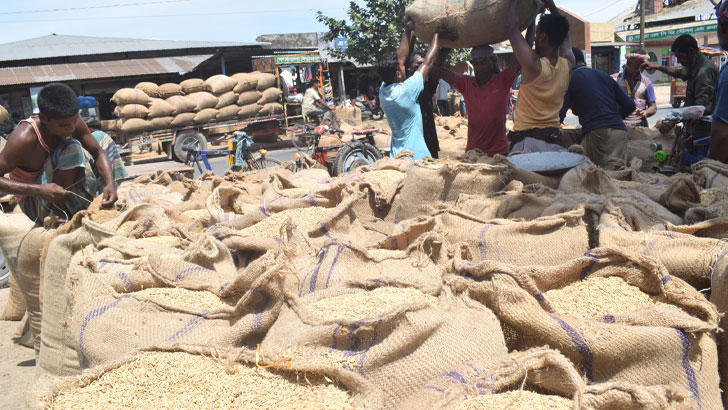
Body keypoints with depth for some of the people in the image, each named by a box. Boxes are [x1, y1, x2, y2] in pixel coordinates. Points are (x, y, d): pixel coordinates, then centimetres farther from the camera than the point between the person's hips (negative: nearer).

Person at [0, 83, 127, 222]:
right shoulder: (25, 138, -30)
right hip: (34, 204, -7)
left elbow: (98, 152, -8)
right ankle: (58, 218, -20)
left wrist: (110, 183, -26)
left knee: (102, 139, 4)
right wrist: (38, 190, -41)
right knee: (72, 149, -31)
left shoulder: (70, 120, -13)